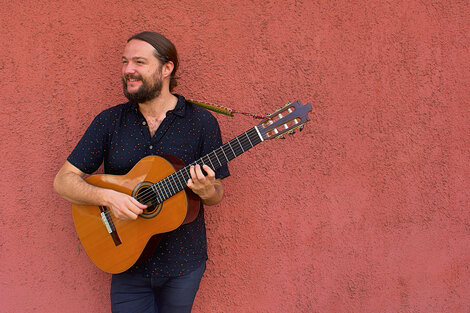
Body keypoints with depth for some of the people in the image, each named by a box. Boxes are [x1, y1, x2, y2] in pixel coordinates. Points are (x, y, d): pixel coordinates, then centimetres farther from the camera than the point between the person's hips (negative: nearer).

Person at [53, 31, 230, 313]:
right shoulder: (109, 121, -1)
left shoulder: (201, 122, -5)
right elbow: (63, 181, -3)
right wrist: (108, 197, -21)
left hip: (183, 260, -1)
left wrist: (206, 191, -24)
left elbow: (218, 194, 0)